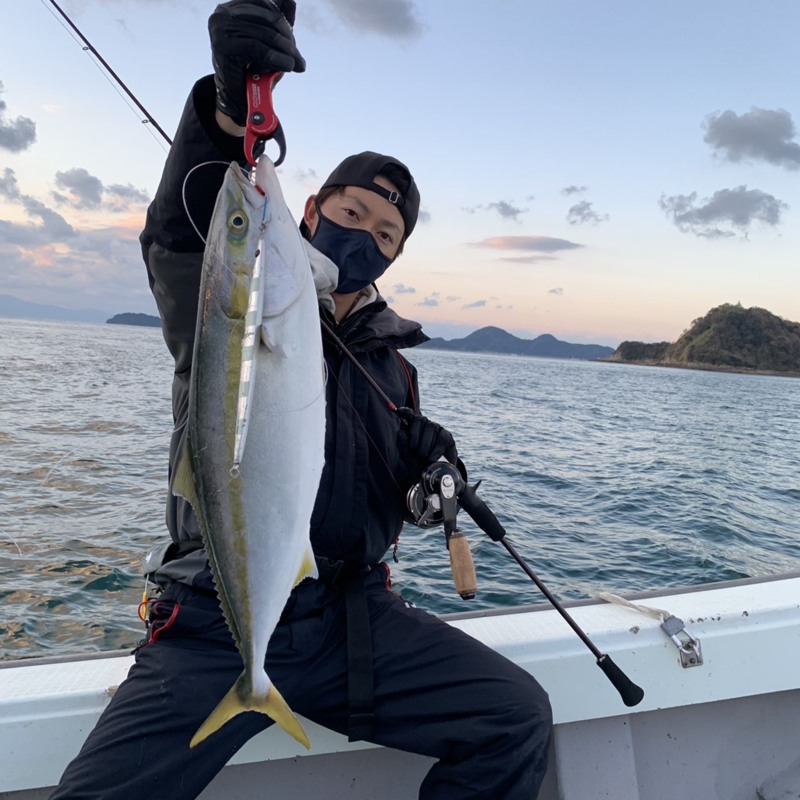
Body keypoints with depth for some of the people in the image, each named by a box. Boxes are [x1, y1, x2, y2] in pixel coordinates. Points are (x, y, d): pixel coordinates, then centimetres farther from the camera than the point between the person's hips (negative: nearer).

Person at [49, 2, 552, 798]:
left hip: (352, 616, 4)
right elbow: (180, 234, -23)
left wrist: (428, 468, -3)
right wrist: (229, 112, -41)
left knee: (518, 717, -10)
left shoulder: (390, 364, 14)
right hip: (214, 625, -3)